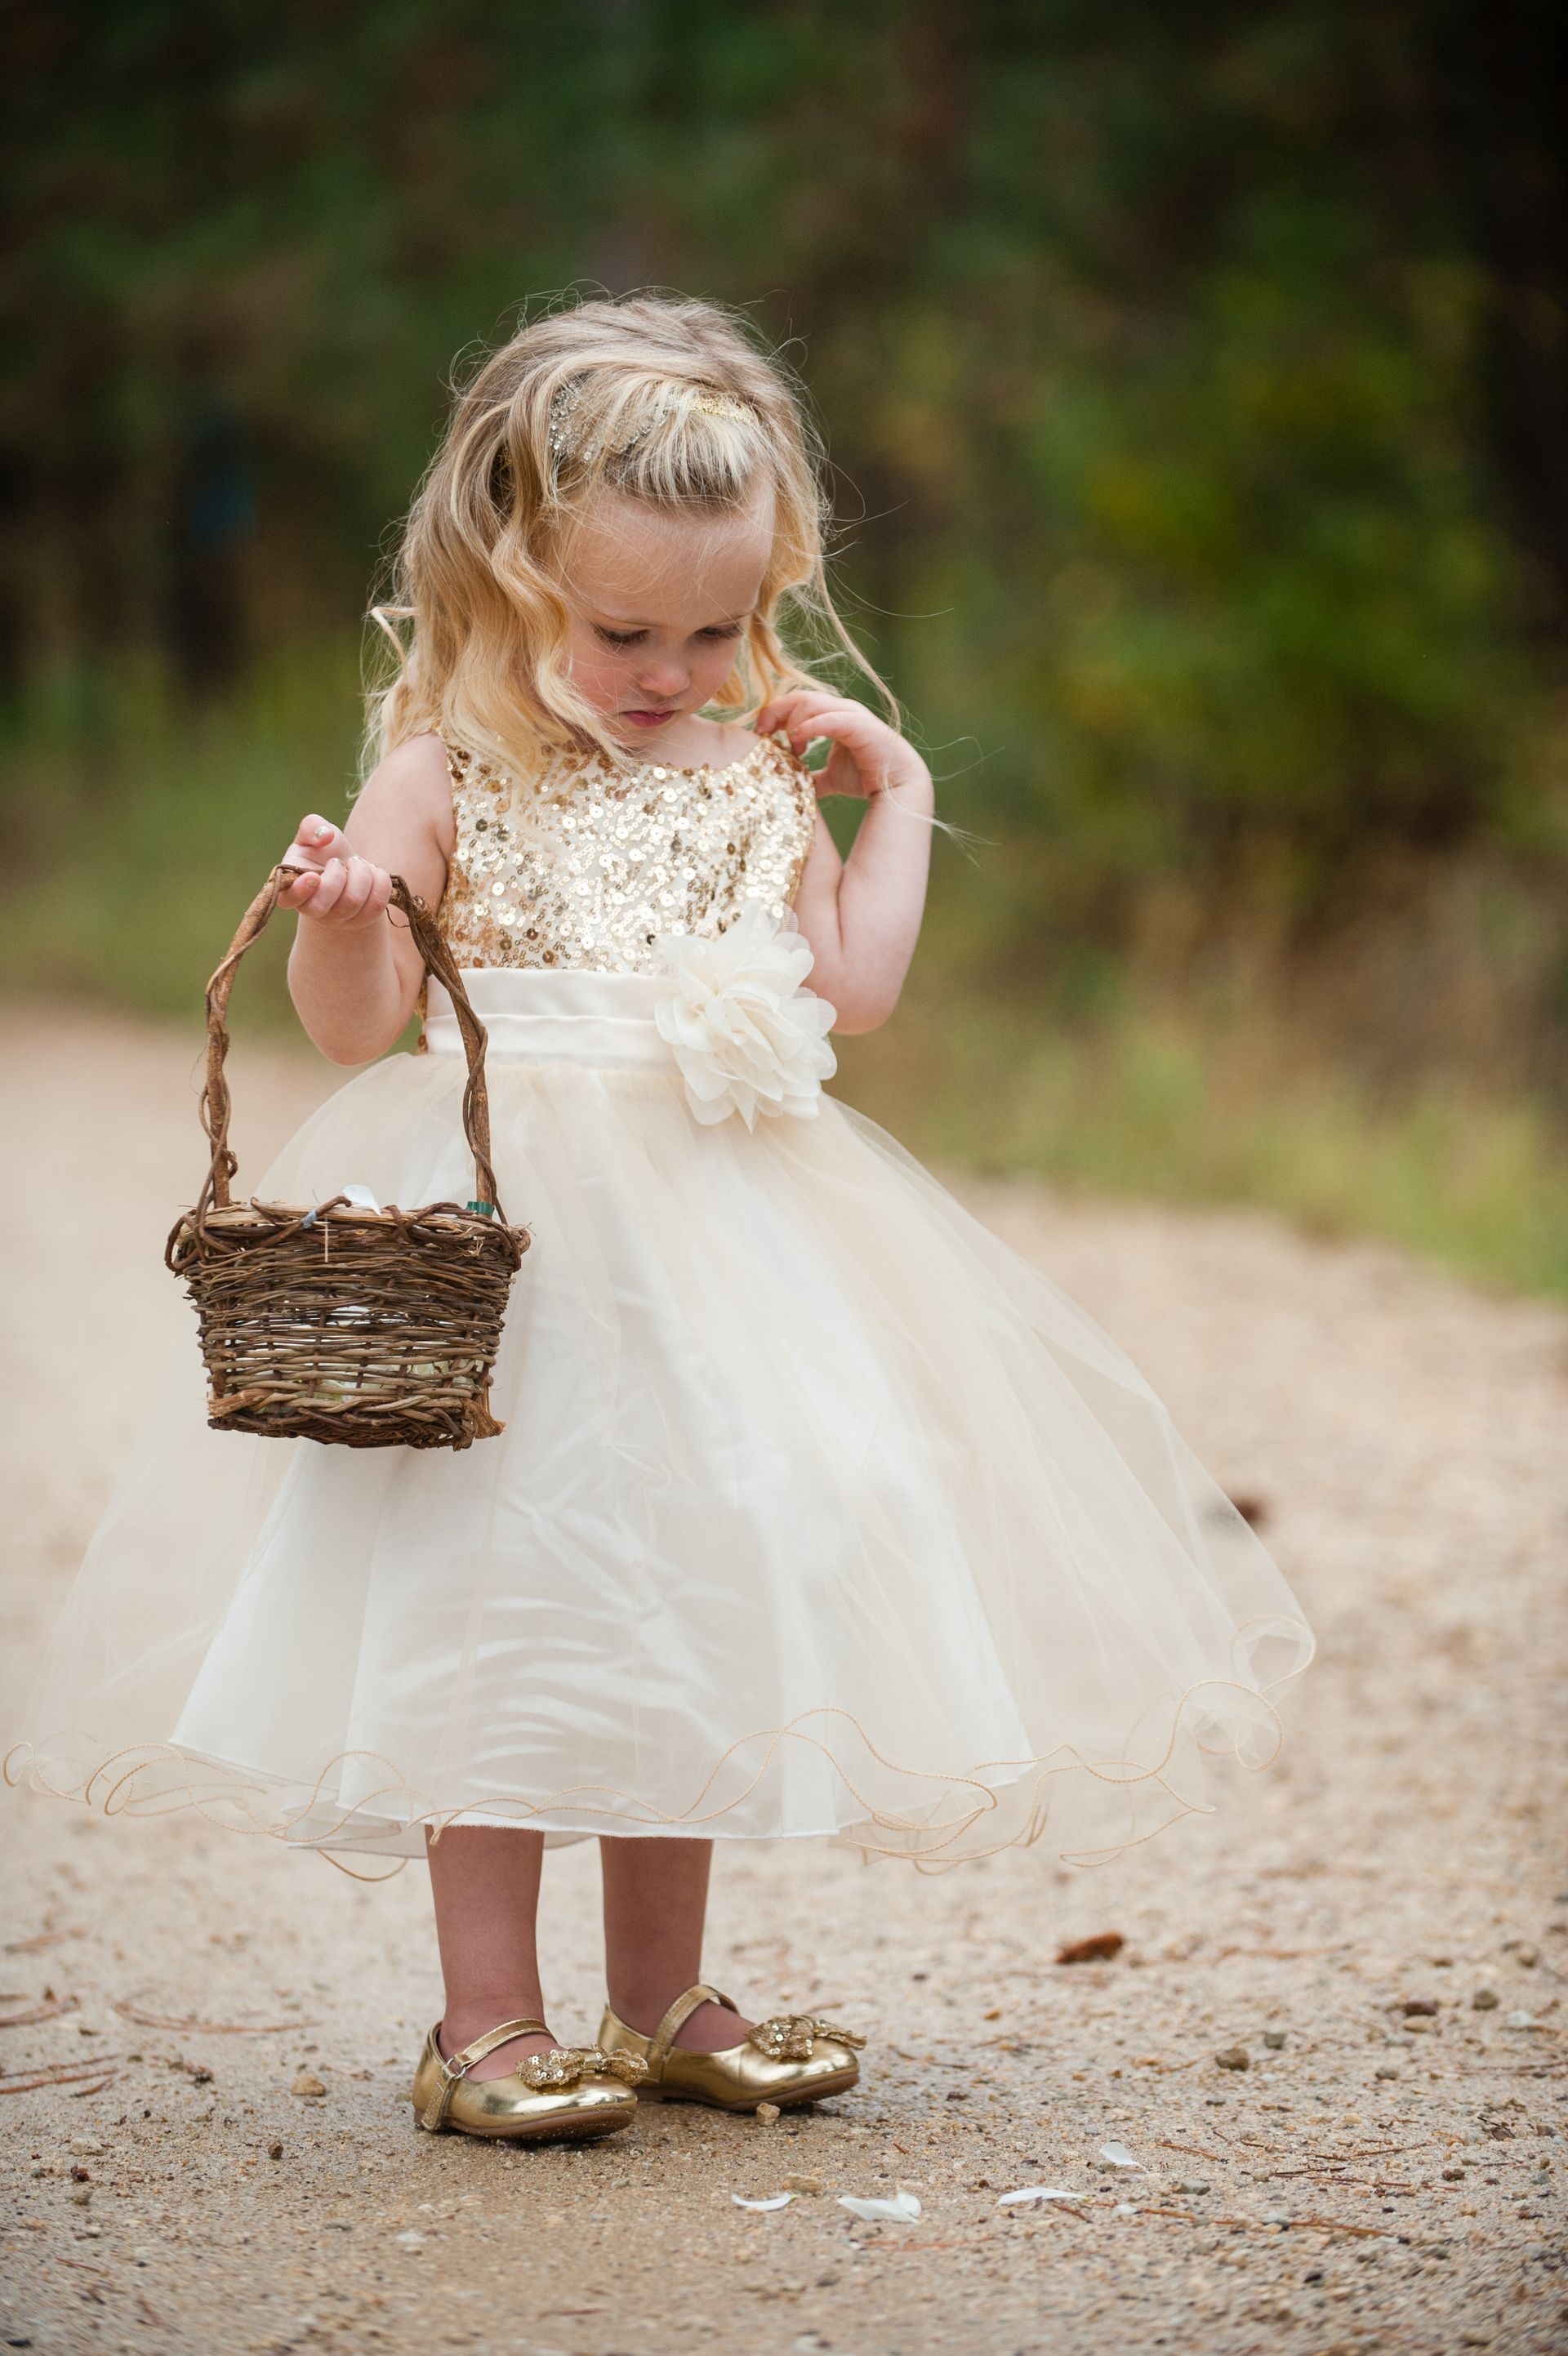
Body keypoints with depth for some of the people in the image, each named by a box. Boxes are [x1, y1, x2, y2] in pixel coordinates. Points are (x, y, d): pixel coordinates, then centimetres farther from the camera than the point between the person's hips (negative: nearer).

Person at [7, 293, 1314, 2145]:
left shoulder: (756, 775, 9)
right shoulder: (449, 772, -4)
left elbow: (855, 989, 5)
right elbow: (358, 1021, -6)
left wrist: (895, 797, 7)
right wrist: (335, 919, -26)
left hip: (720, 1216, 5)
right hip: (511, 1223, -4)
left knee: (689, 1593, 8)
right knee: (503, 1600, -5)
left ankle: (659, 1999, 20)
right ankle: (485, 2019, 4)